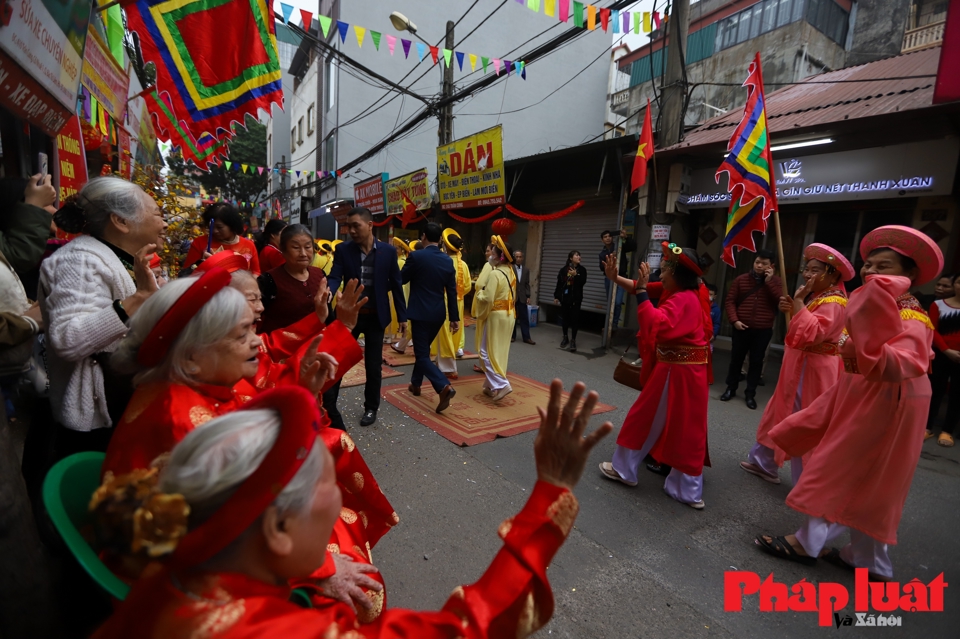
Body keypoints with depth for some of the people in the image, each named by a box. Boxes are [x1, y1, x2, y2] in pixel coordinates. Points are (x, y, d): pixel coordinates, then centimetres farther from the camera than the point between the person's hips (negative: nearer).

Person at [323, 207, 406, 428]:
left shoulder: (388, 251, -4)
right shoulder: (343, 250, -3)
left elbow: (395, 284, 0)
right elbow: (335, 277, -10)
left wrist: (402, 316, 0)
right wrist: (327, 291, -34)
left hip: (375, 316, 0)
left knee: (373, 365, 10)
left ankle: (371, 407, 28)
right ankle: (326, 408, 19)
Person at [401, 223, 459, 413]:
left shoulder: (416, 256, -11)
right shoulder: (448, 260, 3)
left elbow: (401, 279, 1)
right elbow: (452, 292, 4)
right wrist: (454, 317, 8)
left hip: (420, 313, -6)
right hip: (439, 313, 6)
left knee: (422, 354, -1)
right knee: (423, 349, 23)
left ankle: (444, 386, -19)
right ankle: (416, 383, 37)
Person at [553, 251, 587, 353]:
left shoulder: (582, 270, 1)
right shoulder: (564, 270, 2)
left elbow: (583, 282, -10)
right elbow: (559, 284, 4)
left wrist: (576, 275, -22)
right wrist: (556, 296, 3)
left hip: (576, 298, -1)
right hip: (565, 297, 1)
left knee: (574, 319, -1)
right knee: (564, 318, 9)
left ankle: (573, 340, 6)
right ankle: (565, 337, 25)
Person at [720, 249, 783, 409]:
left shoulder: (775, 282, 3)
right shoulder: (741, 279, 2)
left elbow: (782, 301, -11)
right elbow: (730, 301, 0)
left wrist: (769, 281, -14)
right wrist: (734, 320, -12)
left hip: (763, 330, 0)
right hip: (742, 328, 0)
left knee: (756, 361, 6)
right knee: (736, 358, 10)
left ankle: (750, 394, 17)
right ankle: (731, 389, 24)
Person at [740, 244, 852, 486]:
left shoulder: (833, 303, -19)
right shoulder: (815, 296, 12)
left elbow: (809, 334, -31)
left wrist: (798, 301, -24)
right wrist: (790, 309, -1)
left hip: (812, 371, -11)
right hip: (799, 367, 11)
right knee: (780, 414, 18)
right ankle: (763, 463, 32)